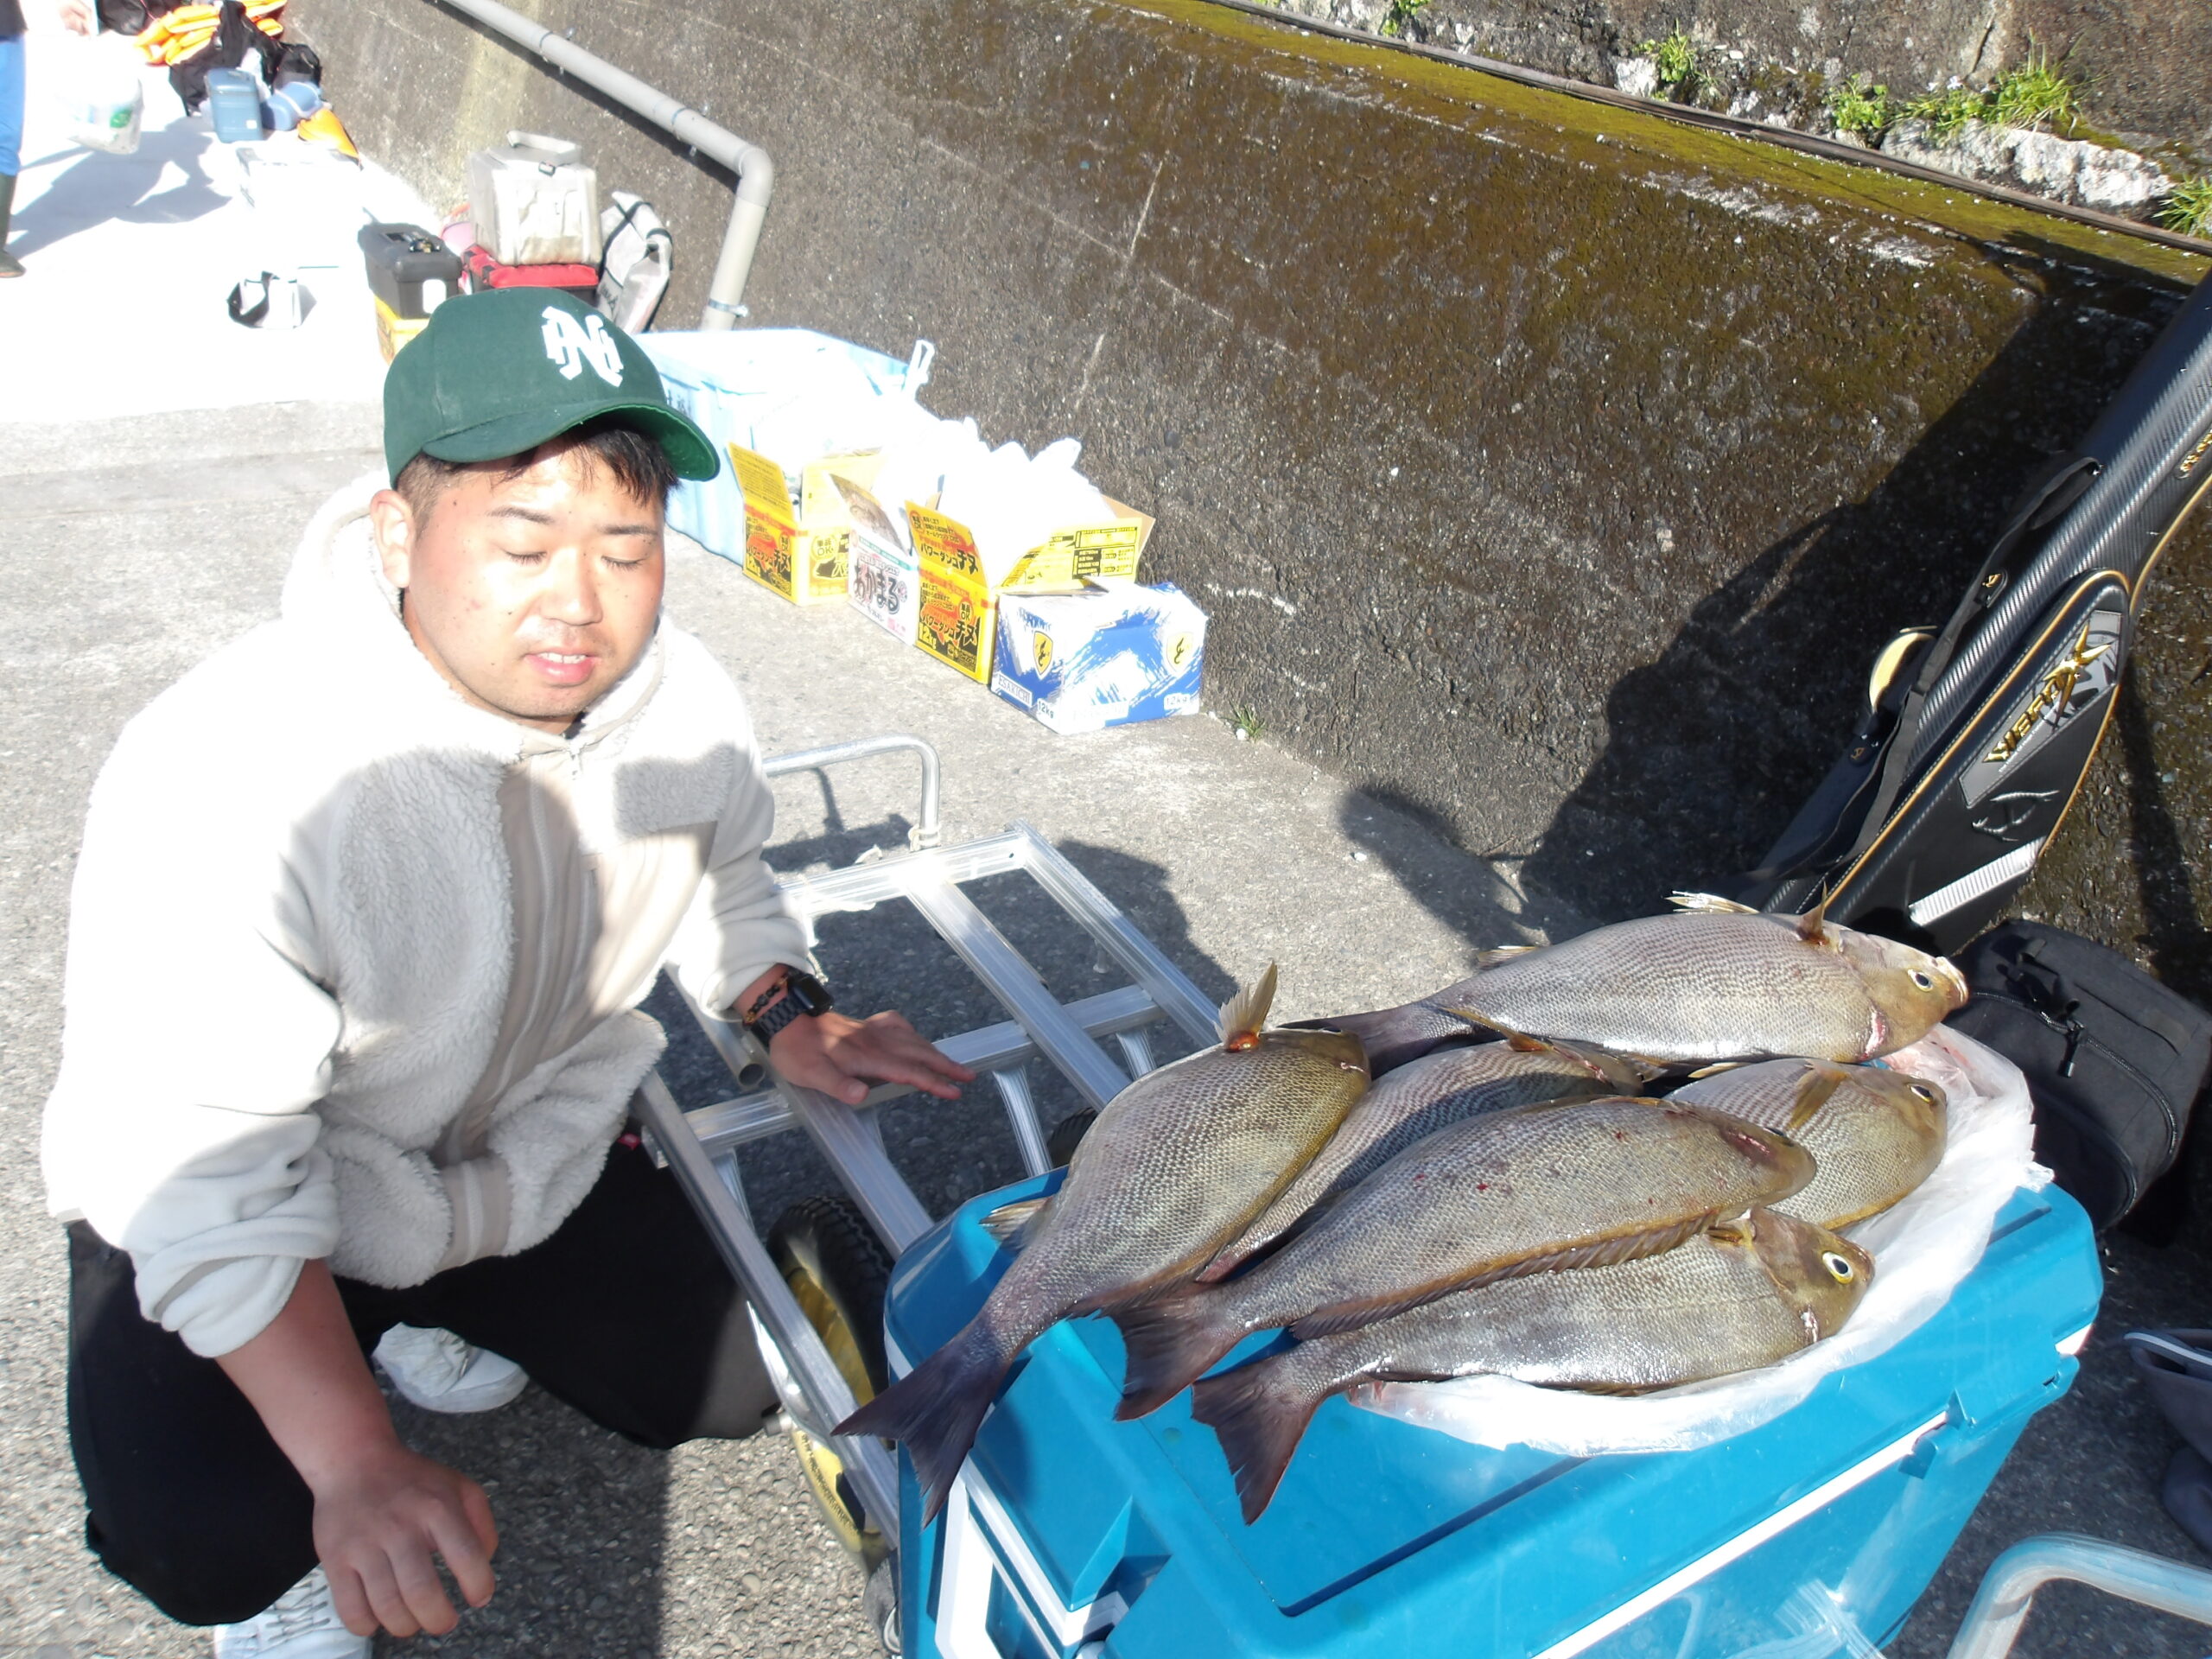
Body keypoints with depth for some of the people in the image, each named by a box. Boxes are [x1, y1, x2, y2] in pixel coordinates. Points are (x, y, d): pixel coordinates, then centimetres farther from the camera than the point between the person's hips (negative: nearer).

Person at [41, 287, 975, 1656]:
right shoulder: (227, 772, -35)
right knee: (214, 1539, -27)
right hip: (227, 1209, -5)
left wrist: (790, 1013, -11)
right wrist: (358, 1466, -39)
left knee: (731, 1385, 5)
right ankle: (291, 1548, 12)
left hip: (533, 1156, 5)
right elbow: (205, 1172, -33)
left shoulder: (683, 700, -16)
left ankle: (435, 1319, 29)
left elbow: (720, 878, 7)